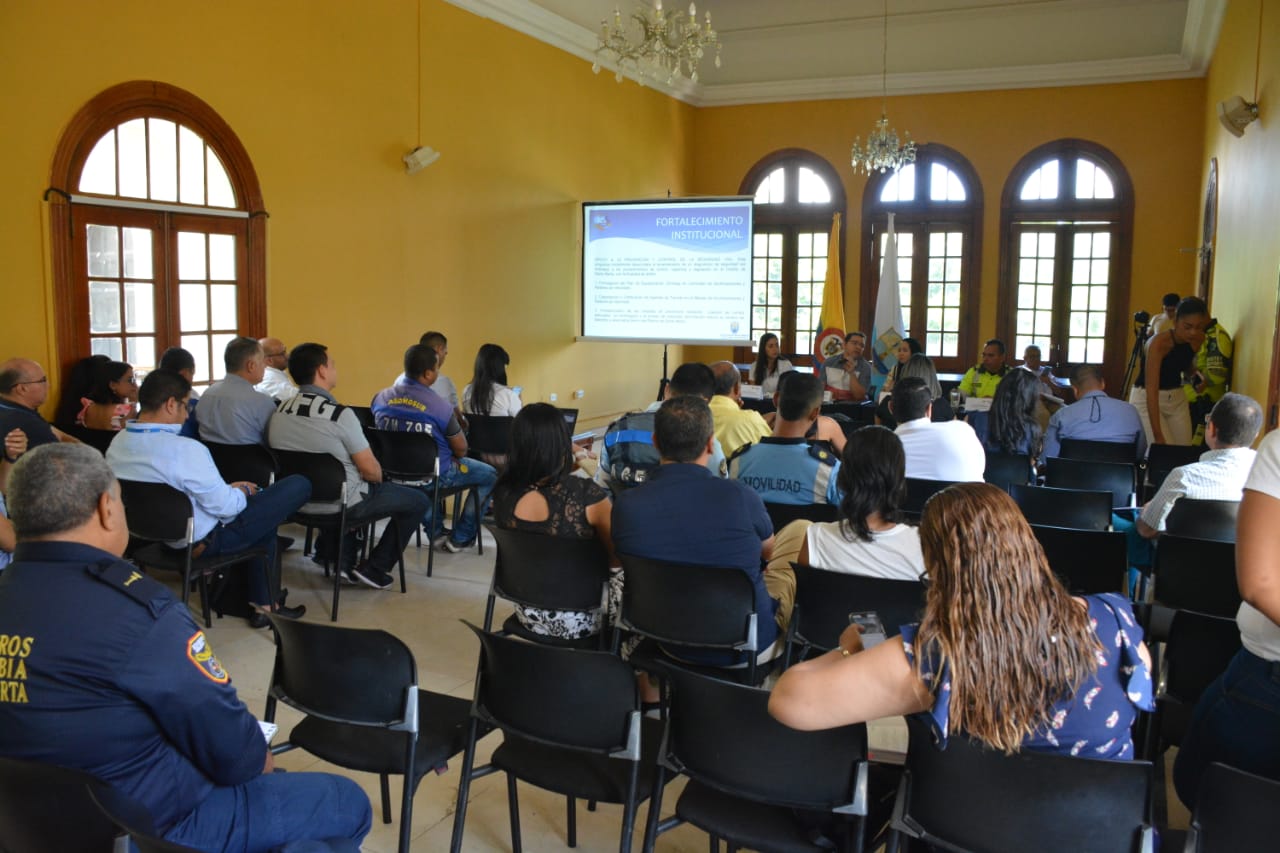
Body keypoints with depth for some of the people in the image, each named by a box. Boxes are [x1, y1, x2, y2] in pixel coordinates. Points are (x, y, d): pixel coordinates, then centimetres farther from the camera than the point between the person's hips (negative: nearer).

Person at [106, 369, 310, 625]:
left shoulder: (117, 444, -4)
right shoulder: (186, 450, -31)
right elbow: (225, 506, -23)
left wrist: (229, 488, 12)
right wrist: (244, 490, 0)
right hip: (202, 541, -9)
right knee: (299, 485, -2)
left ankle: (262, 603, 33)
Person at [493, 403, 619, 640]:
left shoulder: (503, 493, -13)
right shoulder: (587, 495, -27)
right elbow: (617, 557, -13)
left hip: (528, 614, 5)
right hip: (579, 621, -4)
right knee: (623, 575, 24)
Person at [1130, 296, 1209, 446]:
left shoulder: (1198, 340, -8)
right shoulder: (1159, 343, -27)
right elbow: (1151, 391, -32)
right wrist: (1158, 435, -37)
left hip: (1178, 399, 6)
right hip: (1146, 400, -6)